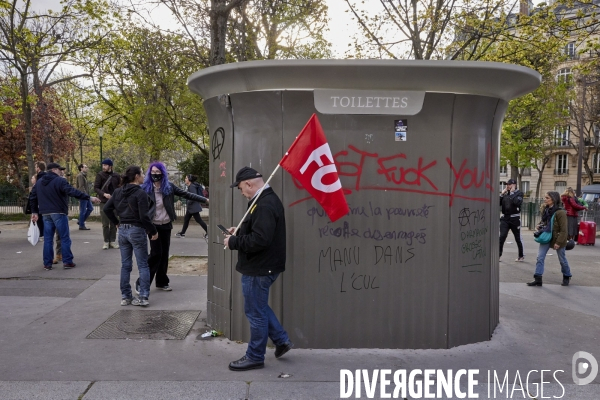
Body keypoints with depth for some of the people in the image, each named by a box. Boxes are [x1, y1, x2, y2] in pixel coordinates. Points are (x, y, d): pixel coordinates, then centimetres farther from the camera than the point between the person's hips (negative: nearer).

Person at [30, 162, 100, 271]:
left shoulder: (39, 182, 12)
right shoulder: (59, 181, -11)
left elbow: (33, 198, 15)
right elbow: (73, 192, -22)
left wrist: (34, 211, 23)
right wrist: (89, 197, -24)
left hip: (46, 214, 6)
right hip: (59, 213, -6)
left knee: (48, 239, 9)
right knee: (65, 238, 2)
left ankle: (47, 264, 10)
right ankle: (67, 262, 3)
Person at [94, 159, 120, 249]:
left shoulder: (116, 176, 4)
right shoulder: (100, 175, -2)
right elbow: (96, 188, -5)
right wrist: (104, 194, -21)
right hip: (104, 202, -2)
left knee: (113, 223, 6)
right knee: (105, 224, 3)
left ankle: (112, 241, 15)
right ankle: (106, 242, 13)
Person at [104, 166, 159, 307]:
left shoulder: (118, 191, 6)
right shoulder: (140, 193, -14)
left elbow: (107, 208, 7)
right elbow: (144, 216, -18)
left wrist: (116, 222, 16)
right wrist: (153, 231, -9)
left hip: (122, 230, 6)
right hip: (137, 230, -6)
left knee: (125, 265, 13)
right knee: (143, 265, 3)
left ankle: (125, 297, 18)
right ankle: (143, 297, 1)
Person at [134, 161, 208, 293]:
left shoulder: (169, 187, 1)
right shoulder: (145, 188, -6)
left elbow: (186, 194, 3)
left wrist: (205, 199, 1)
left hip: (166, 225, 4)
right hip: (153, 225, -4)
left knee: (164, 254, 9)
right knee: (156, 253, -8)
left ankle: (161, 282, 22)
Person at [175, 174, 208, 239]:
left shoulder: (192, 186, -18)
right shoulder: (190, 186, 13)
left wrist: (188, 203, -17)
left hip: (194, 207, -11)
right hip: (191, 207, 11)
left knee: (198, 220, -5)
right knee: (186, 219, 15)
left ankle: (208, 232, 1)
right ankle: (182, 233, 23)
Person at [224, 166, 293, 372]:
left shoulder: (265, 205, -24)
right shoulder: (266, 199, 11)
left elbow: (259, 239, -31)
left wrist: (233, 242, -19)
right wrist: (239, 232, 9)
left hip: (259, 268, -11)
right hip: (262, 265, 11)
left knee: (255, 312, 3)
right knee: (259, 307, 23)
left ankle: (255, 357, 18)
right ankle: (282, 340, 31)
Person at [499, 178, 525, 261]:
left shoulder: (519, 193, -2)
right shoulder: (505, 193, 11)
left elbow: (517, 202, -22)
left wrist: (512, 193, -14)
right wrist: (502, 194, -4)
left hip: (514, 219, -3)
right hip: (505, 218, 3)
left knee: (518, 238, 10)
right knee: (502, 237, -9)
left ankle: (521, 256, 25)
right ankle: (498, 255, -7)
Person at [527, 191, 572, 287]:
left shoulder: (560, 212, -20)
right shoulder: (545, 210, 1)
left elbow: (563, 230, -18)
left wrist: (558, 242, -20)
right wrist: (541, 226, -1)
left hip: (557, 239, -6)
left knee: (562, 260, 13)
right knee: (540, 258, -4)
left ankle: (566, 277, 35)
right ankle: (538, 279, -3)